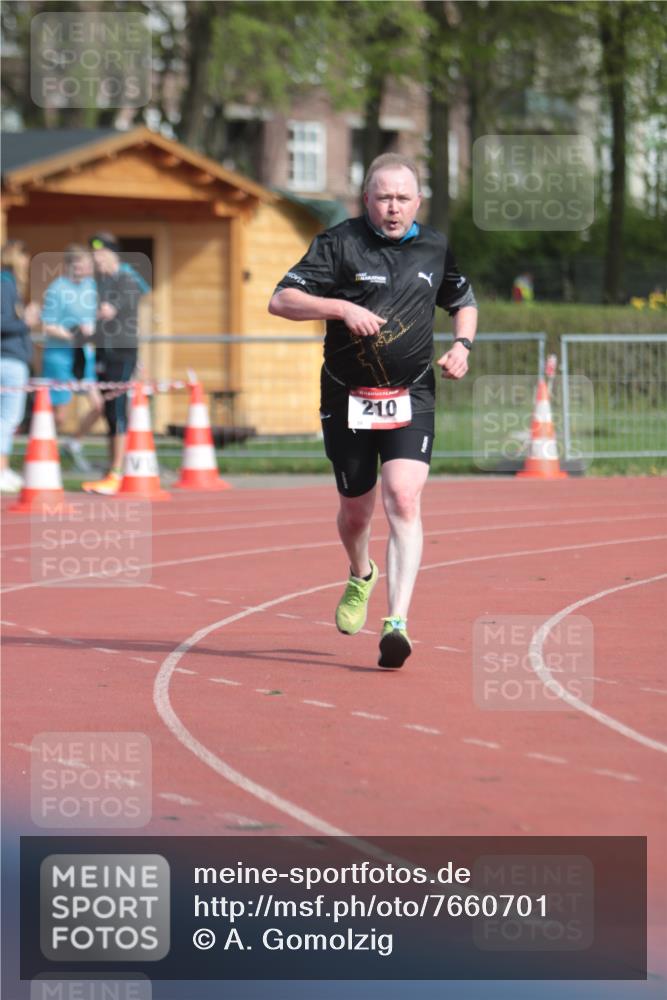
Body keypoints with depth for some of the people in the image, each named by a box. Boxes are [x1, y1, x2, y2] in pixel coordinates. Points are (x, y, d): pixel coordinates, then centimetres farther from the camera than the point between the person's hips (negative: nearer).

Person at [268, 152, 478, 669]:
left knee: (404, 499, -19)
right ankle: (361, 575, 48)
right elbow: (280, 301, -10)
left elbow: (464, 301, 24)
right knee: (356, 510, 12)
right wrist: (342, 307, -24)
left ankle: (398, 623, -24)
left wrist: (462, 344, 4)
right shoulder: (340, 243, -5)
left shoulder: (435, 248, 6)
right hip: (348, 398, 0)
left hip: (411, 398, 0)